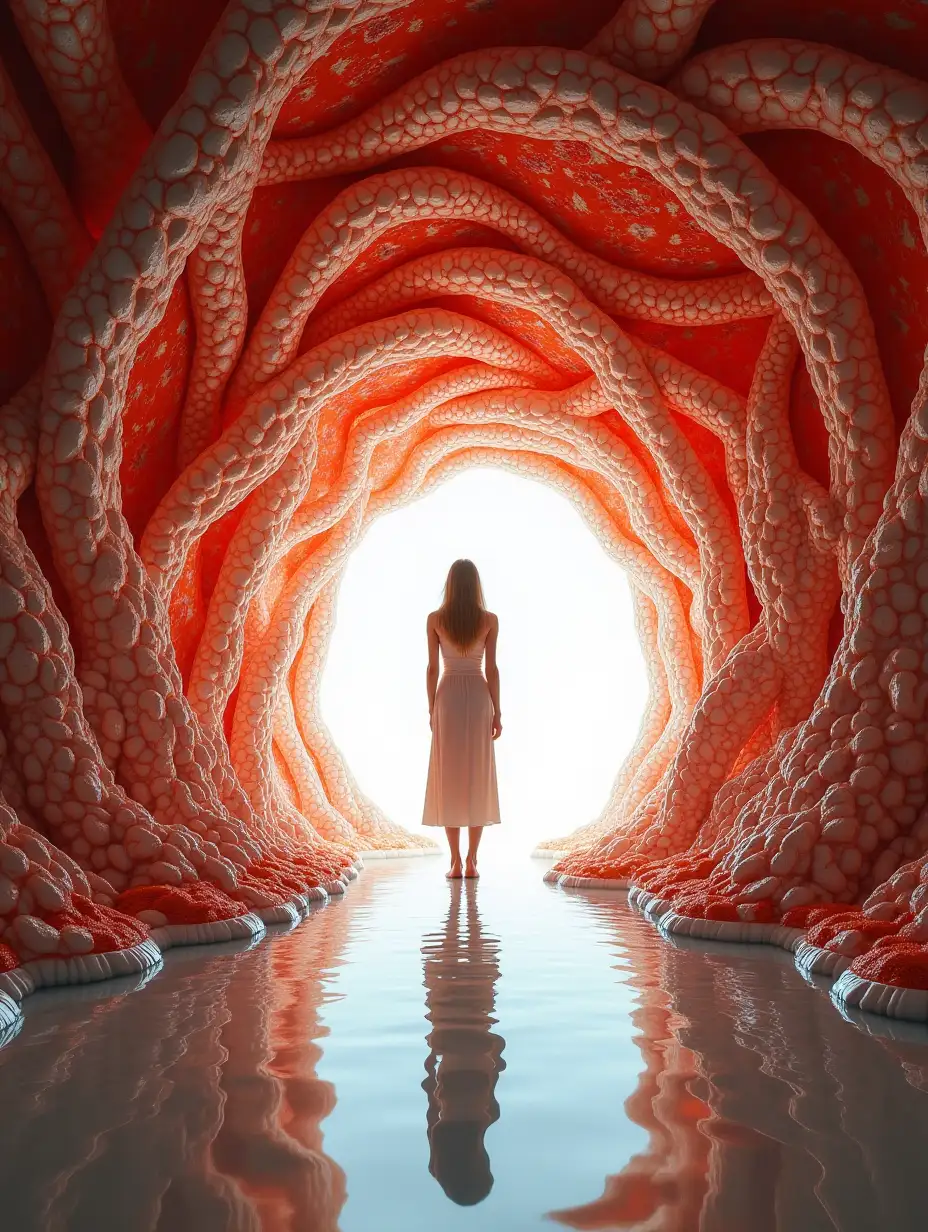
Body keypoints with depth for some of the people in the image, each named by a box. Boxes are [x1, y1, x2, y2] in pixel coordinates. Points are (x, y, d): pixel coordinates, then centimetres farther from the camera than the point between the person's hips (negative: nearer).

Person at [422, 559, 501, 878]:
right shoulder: (489, 620, -3)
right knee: (478, 779, 5)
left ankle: (455, 861, 3)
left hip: (447, 698, 0)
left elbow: (432, 668, -2)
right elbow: (492, 668, -3)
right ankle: (471, 861, 5)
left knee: (449, 779, 4)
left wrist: (431, 709, 6)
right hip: (478, 698, 0)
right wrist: (497, 712, 3)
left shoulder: (435, 619, -2)